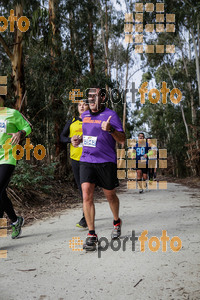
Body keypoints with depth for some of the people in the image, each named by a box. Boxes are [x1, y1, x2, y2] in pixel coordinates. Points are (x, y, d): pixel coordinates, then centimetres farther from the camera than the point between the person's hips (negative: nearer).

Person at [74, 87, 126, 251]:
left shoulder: (111, 115, -5)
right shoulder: (85, 115, 13)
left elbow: (122, 140, -9)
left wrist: (110, 129, -25)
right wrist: (80, 139, 11)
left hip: (106, 162, -4)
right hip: (86, 160, 4)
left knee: (110, 195, 11)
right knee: (87, 195, -10)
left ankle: (117, 222, 40)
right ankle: (92, 235, -2)